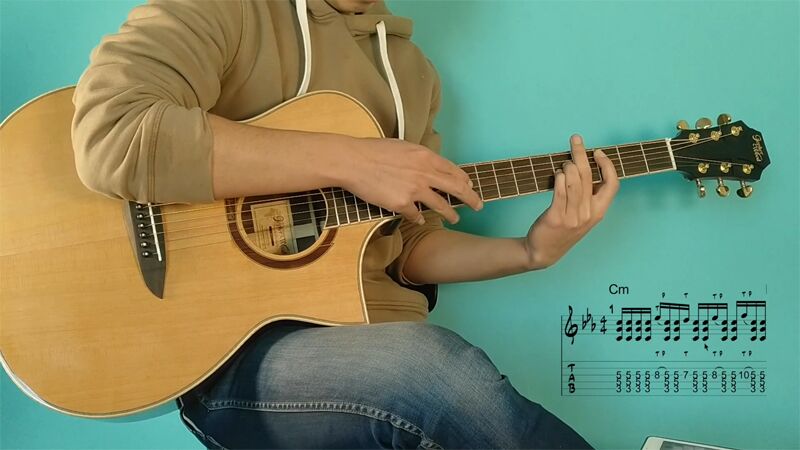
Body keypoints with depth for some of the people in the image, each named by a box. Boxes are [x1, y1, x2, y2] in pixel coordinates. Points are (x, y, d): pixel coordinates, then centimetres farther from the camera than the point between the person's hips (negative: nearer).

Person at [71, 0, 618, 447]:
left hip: (387, 341, 6)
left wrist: (531, 251, 1)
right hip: (234, 346, -6)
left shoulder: (409, 66, 17)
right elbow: (107, 139, -24)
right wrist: (345, 160, -22)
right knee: (443, 372, -32)